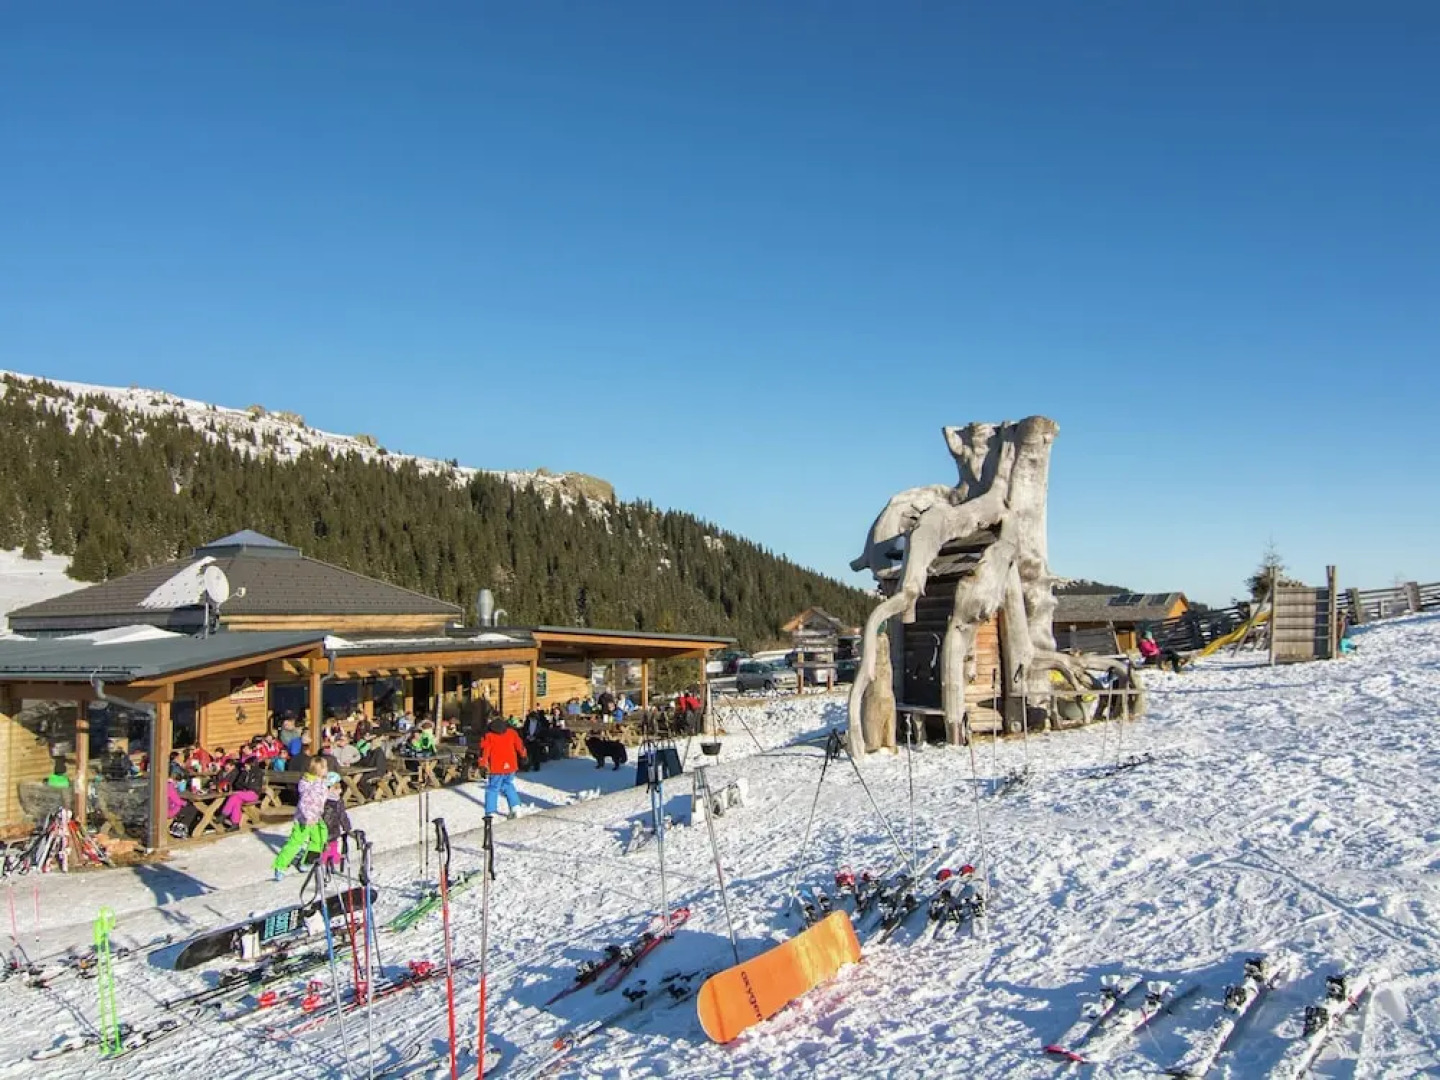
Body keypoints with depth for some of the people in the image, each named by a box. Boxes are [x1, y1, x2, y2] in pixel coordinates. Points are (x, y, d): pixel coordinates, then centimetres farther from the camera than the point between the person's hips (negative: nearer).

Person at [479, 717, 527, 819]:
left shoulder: (489, 736, -1)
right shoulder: (511, 732, 8)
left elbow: (484, 750, -7)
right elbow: (519, 745, 15)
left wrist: (483, 764, -7)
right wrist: (523, 755, 31)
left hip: (496, 768, -3)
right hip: (510, 766, 3)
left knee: (492, 789, 5)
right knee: (508, 786, 22)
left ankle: (490, 812, -2)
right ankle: (515, 806, 11)